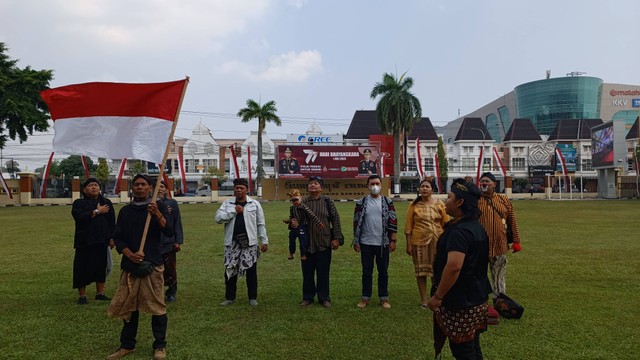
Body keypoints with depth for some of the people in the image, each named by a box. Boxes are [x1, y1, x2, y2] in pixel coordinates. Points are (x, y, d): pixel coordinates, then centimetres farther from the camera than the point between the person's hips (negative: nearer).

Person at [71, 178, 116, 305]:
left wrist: (112, 238, 2)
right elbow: (80, 217, -18)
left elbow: (112, 222, 9)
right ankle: (82, 295, 12)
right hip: (84, 242, -3)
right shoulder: (79, 203, 2)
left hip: (102, 242, 3)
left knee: (101, 267, 9)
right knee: (82, 269, 0)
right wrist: (97, 211, -14)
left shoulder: (106, 203, 10)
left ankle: (100, 293, 20)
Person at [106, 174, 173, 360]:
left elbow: (170, 231, -8)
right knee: (128, 305, 11)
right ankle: (127, 345, 25)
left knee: (156, 305, -1)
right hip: (130, 264, 3)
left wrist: (157, 214, -23)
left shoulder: (158, 206, 1)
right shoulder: (125, 211, 10)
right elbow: (118, 238, 7)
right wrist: (130, 254, -10)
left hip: (153, 264, -3)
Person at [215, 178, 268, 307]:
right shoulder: (227, 203, 4)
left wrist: (264, 241, 1)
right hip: (232, 243, 1)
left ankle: (252, 297, 19)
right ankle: (230, 297, 23)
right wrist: (234, 211, -14)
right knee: (230, 271, 8)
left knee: (251, 271, 6)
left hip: (250, 243, -1)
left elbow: (260, 224, 4)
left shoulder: (255, 204, 2)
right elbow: (218, 218, -8)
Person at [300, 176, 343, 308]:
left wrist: (337, 238, -6)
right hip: (307, 244, 2)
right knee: (307, 272, 9)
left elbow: (335, 220, -1)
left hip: (324, 244, -2)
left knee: (323, 272, 6)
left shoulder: (328, 201, 0)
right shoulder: (303, 202, 5)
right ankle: (307, 297, 24)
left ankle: (324, 298, 21)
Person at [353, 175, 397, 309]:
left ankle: (384, 298, 21)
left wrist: (393, 240, -3)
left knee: (383, 272, 9)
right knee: (366, 272, 9)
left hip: (383, 243, 0)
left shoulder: (388, 202, 1)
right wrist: (356, 241, 1)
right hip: (366, 243, 0)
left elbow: (393, 222, 1)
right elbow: (356, 223, 2)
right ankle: (365, 297, 20)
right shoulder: (361, 203, 1)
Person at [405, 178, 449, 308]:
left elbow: (446, 223, 3)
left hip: (437, 241, 1)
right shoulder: (414, 205, -1)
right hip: (419, 241, -1)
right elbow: (408, 226, -1)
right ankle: (423, 299, 17)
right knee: (421, 270, 6)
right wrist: (409, 244, -4)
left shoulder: (439, 204, 1)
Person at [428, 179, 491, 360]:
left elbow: (453, 266, -32)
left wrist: (438, 296, -24)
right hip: (476, 297, 10)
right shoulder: (475, 226, 9)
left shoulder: (459, 231, -24)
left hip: (461, 301, -10)